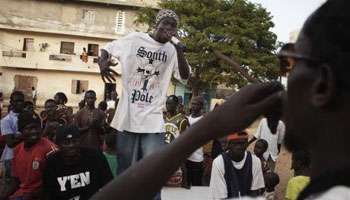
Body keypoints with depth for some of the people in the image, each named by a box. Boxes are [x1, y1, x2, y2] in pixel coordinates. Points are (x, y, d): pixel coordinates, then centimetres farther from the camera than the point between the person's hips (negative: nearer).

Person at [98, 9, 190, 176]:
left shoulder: (172, 51, 8)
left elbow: (185, 77, 2)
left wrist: (179, 49, -10)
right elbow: (107, 48, 10)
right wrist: (102, 63, -12)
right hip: (128, 116, -1)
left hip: (153, 119, 1)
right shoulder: (135, 39, 1)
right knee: (125, 170, 10)